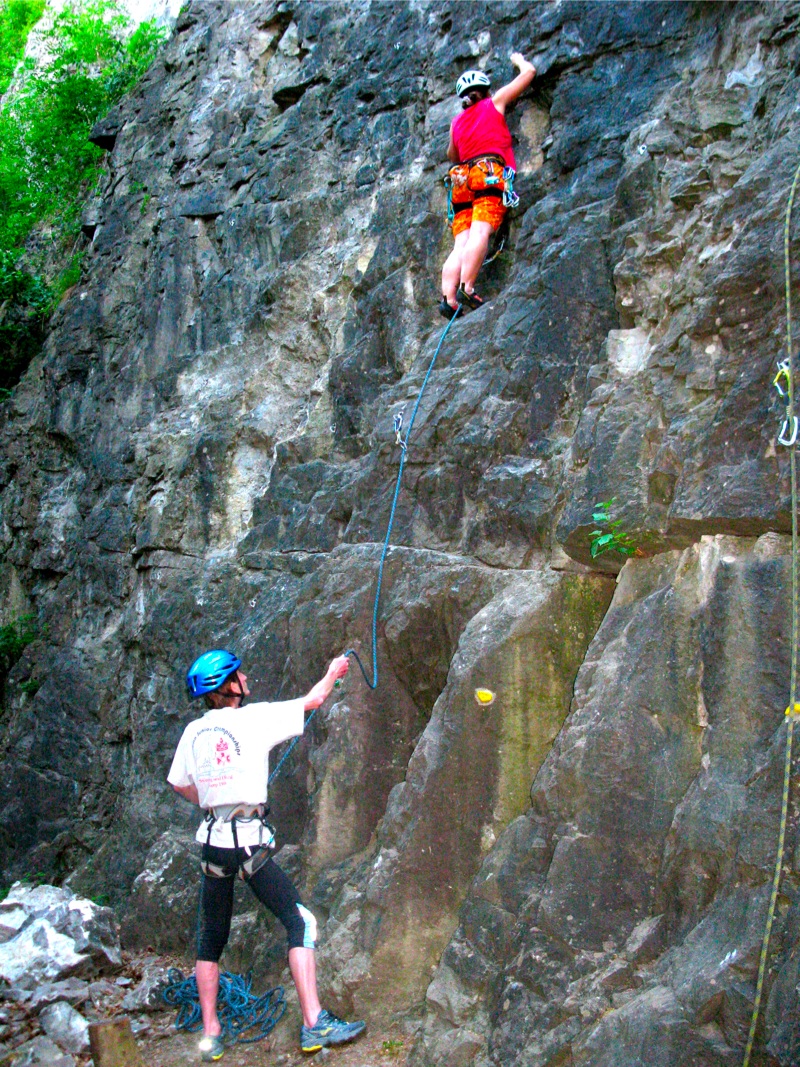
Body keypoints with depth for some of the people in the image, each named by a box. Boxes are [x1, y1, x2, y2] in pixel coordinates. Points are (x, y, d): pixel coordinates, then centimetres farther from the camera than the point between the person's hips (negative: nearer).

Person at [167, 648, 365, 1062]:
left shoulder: (193, 731, 6)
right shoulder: (253, 718, -9)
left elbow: (179, 783, 18)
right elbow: (313, 700, 1)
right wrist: (332, 673, 19)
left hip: (213, 841, 6)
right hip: (250, 841, -6)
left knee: (211, 938, 17)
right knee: (300, 923, 1)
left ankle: (210, 1033, 23)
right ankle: (314, 1024, -1)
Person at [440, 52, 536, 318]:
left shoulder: (457, 122, 27)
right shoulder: (495, 103, 18)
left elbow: (452, 156, 42)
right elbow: (529, 72, 27)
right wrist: (519, 59, 46)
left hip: (462, 179, 4)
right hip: (489, 174, -4)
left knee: (461, 244, -8)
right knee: (480, 232, -21)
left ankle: (448, 297, -26)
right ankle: (466, 288, -41)